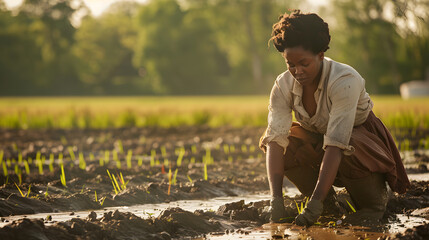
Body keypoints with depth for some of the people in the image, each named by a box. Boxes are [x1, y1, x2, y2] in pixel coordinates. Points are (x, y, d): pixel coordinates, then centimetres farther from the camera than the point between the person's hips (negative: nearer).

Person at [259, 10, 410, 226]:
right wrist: (276, 199, -43)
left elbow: (336, 145, -42)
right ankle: (327, 200, -1)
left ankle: (373, 200, -6)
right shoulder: (283, 86, -19)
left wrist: (315, 203, -50)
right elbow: (276, 139, -29)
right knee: (267, 140, -20)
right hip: (317, 138, 5)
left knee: (347, 151, -39)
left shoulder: (344, 81, -34)